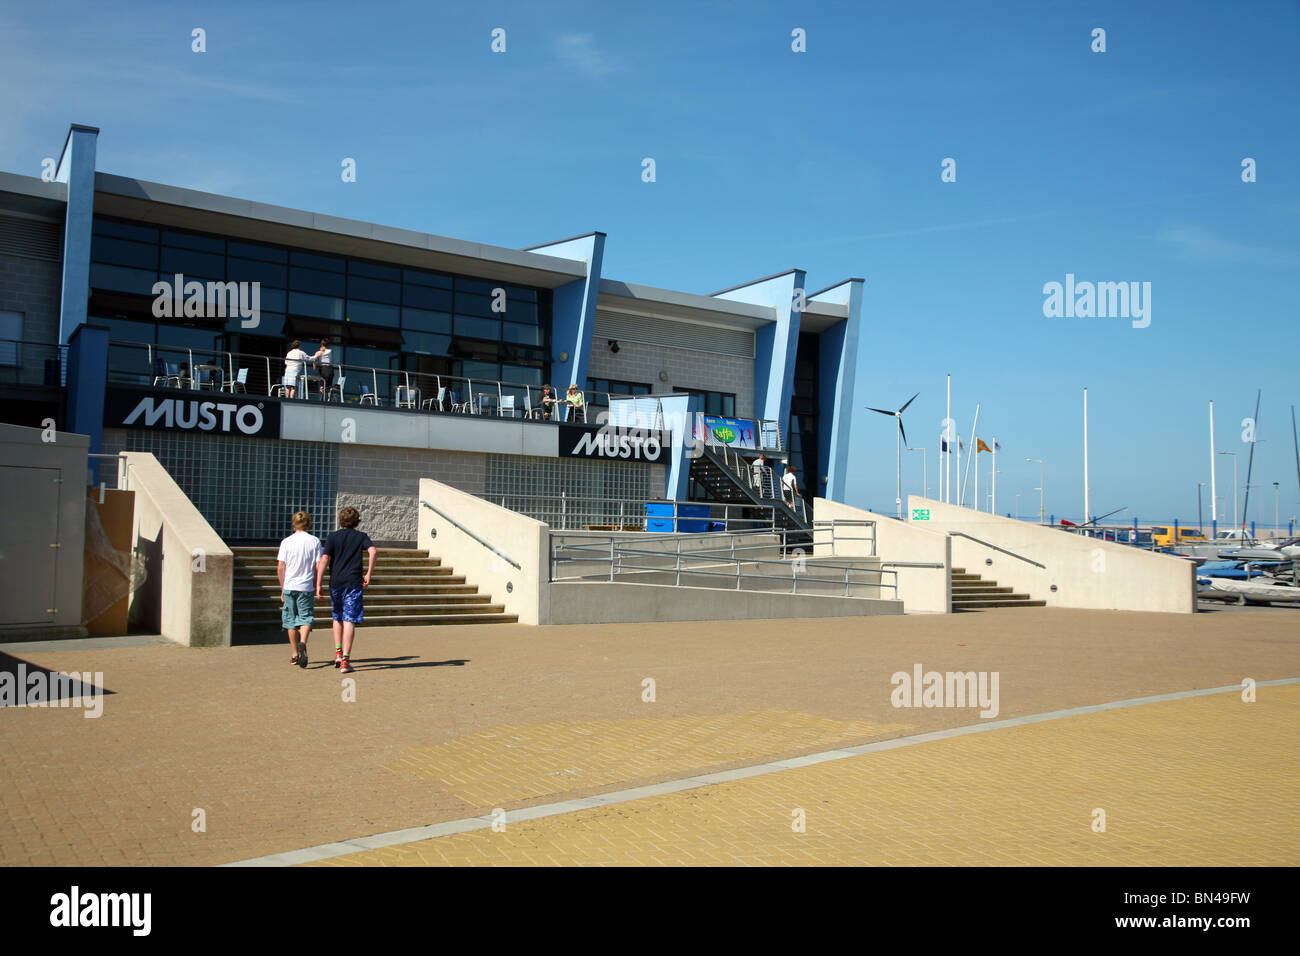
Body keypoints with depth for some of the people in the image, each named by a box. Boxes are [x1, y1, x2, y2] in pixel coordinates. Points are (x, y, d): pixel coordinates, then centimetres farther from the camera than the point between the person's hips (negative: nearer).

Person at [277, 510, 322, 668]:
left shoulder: (286, 542, 1)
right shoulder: (315, 541, -2)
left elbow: (280, 568, 0)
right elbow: (318, 566, -3)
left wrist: (282, 590, 10)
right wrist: (316, 587, 8)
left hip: (289, 586, 1)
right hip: (306, 587, -1)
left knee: (291, 621, 12)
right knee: (306, 618, 3)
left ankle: (295, 655, 18)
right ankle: (302, 643, -25)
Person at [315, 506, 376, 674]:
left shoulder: (333, 537, 8)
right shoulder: (361, 536, 7)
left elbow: (324, 560, -2)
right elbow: (372, 551, -11)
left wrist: (318, 584, -3)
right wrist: (369, 574, -4)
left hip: (336, 583, 2)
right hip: (354, 583, -2)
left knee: (337, 618, 22)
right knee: (350, 621, -4)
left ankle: (338, 652, 15)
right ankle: (345, 660, -9)